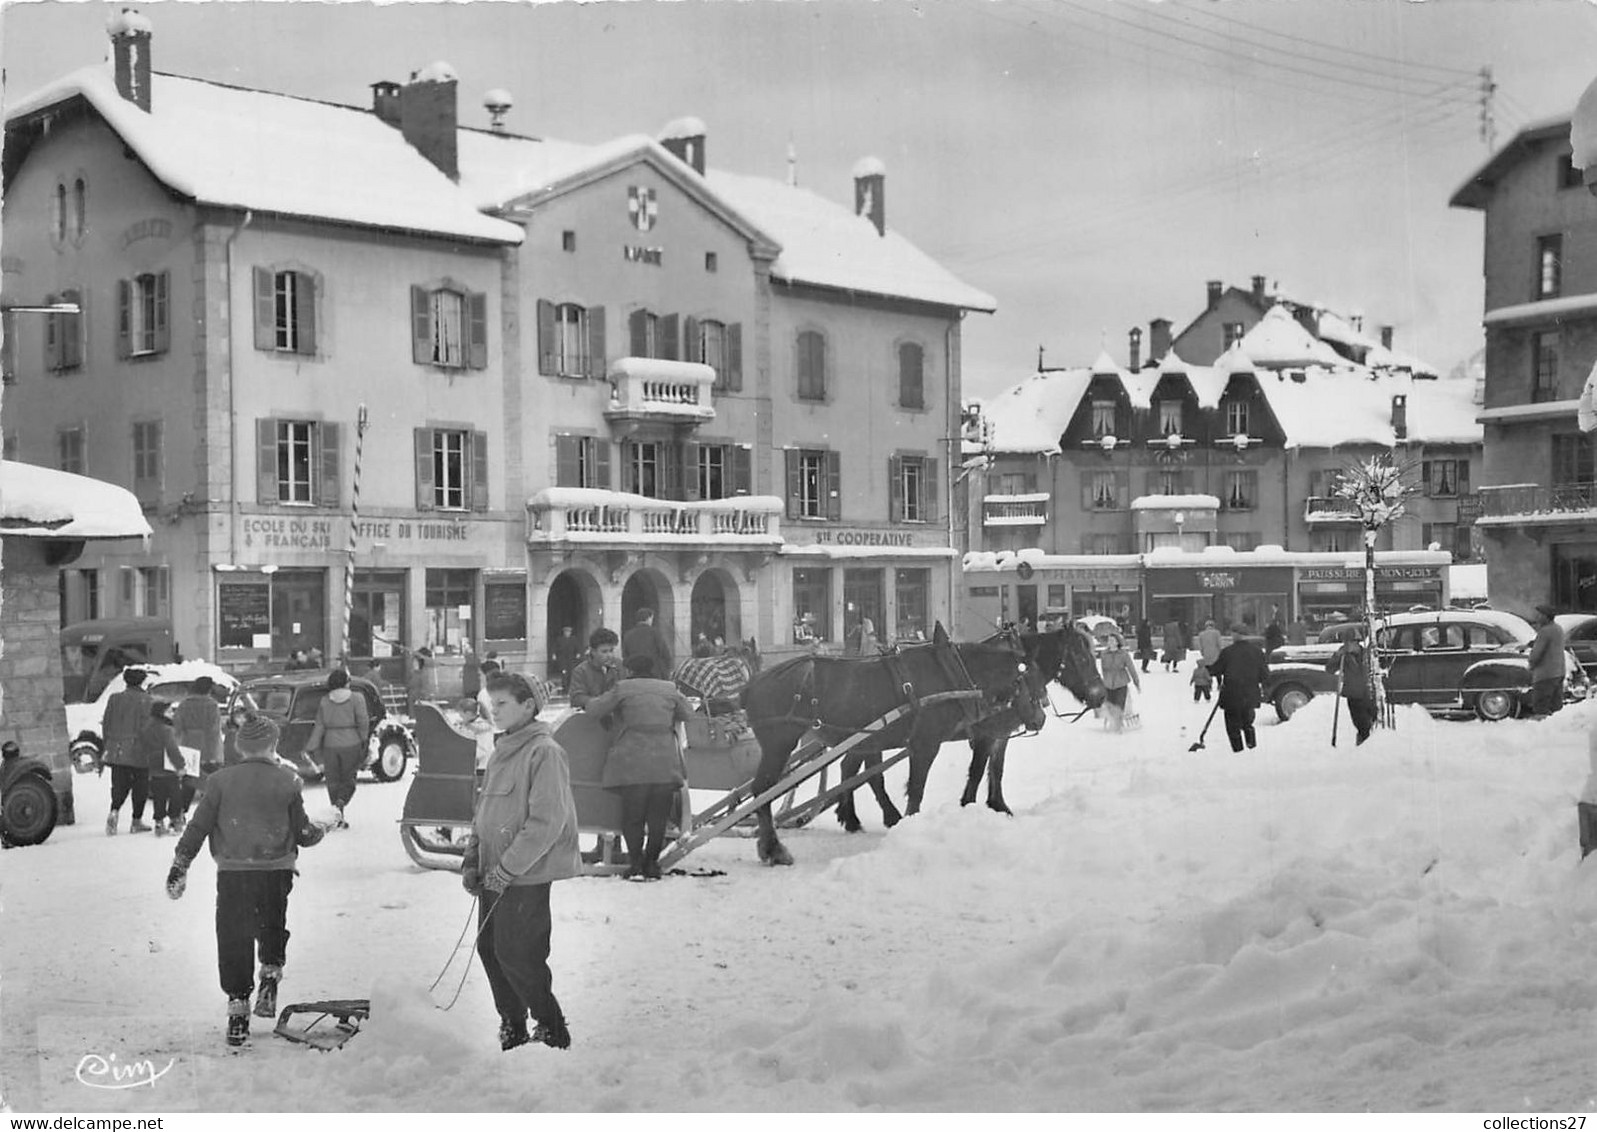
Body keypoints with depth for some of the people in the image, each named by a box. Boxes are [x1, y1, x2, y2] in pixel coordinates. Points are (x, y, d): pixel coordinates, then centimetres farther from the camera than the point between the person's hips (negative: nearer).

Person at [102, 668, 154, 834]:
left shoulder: (114, 699, 5)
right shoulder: (146, 700, -8)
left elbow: (106, 725, 7)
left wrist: (108, 746, 17)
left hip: (117, 750, 4)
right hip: (139, 751, -3)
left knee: (119, 785, 9)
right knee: (141, 786, 8)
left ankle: (114, 811, -16)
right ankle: (137, 821, 10)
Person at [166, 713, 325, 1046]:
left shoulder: (221, 780, 0)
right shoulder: (287, 781, 1)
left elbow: (198, 827, 0)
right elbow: (302, 832, 5)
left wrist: (179, 867, 6)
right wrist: (319, 831, 28)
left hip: (232, 872, -1)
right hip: (276, 872, 1)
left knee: (233, 939, 6)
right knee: (273, 928, 23)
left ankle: (238, 1008, 3)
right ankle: (271, 975, 1)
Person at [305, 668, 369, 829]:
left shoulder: (324, 702, 3)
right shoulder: (356, 699, -5)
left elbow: (319, 727, 1)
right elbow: (363, 721, -10)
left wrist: (311, 748, 4)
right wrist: (364, 739, 5)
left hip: (330, 745, 2)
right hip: (351, 745, -2)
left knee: (333, 781, 10)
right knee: (348, 779, 8)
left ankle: (338, 818, 10)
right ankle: (340, 803, -19)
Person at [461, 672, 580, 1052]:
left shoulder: (544, 752, -14)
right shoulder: (501, 752, 13)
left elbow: (547, 822, -20)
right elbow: (483, 810, 21)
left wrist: (507, 868, -18)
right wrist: (472, 860, 9)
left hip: (526, 875, -8)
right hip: (494, 874, 8)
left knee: (517, 956, -6)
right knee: (490, 949, 11)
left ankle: (551, 1029, 10)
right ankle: (512, 1028, 24)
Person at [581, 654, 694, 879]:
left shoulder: (623, 688, 3)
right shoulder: (669, 689, 11)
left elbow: (595, 709, 7)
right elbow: (688, 714, 21)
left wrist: (586, 704, 29)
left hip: (632, 762, -2)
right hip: (665, 763, 2)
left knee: (632, 816, 5)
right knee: (658, 816, 8)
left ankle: (636, 865, 1)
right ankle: (651, 864, 10)